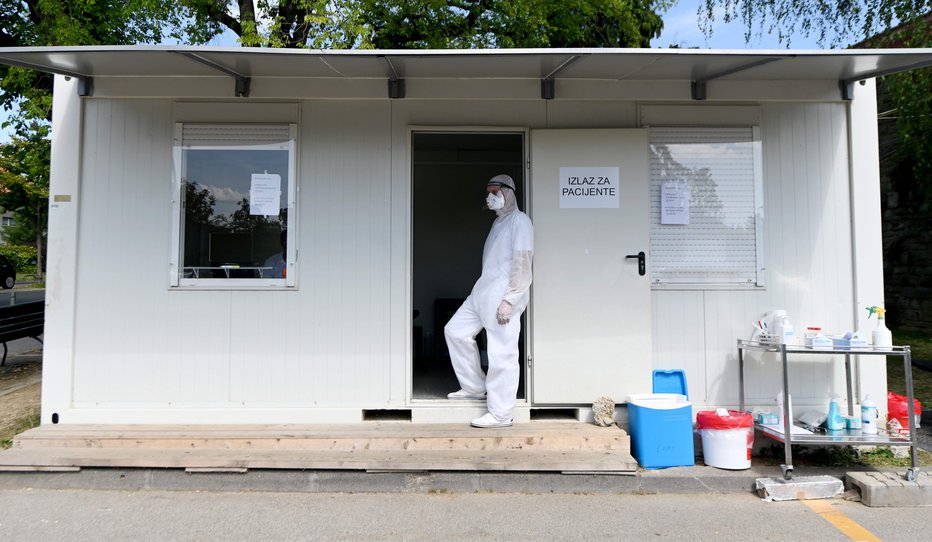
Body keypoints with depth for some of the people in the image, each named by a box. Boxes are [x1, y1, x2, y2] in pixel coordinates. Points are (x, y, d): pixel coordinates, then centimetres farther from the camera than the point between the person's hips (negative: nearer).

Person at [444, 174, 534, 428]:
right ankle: (475, 387, 22)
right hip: (483, 292, 10)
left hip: (503, 295, -10)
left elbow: (522, 265, -17)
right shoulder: (499, 222, 20)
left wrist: (508, 301, -22)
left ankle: (501, 414, 4)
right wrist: (484, 292, 19)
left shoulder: (519, 221, -9)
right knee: (455, 330, 12)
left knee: (502, 354, -5)